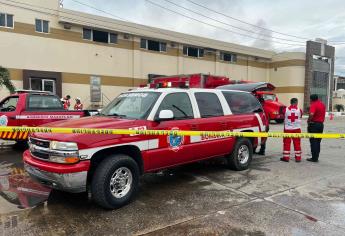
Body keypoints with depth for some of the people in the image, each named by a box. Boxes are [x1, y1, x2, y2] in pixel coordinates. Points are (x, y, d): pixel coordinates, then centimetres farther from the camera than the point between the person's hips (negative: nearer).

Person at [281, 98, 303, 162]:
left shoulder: (286, 109, -8)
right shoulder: (299, 110, -6)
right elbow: (300, 118, 10)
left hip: (287, 129, -1)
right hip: (297, 129, 1)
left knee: (287, 143, 6)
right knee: (297, 143, 9)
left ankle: (286, 157, 9)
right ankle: (298, 157, 14)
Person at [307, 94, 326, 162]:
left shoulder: (314, 105, -15)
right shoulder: (323, 104, 13)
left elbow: (311, 114, -30)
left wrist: (309, 121, -17)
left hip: (314, 124, -8)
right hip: (321, 124, 8)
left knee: (313, 142, -2)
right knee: (318, 142, 12)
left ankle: (314, 158, 0)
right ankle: (316, 157, 16)